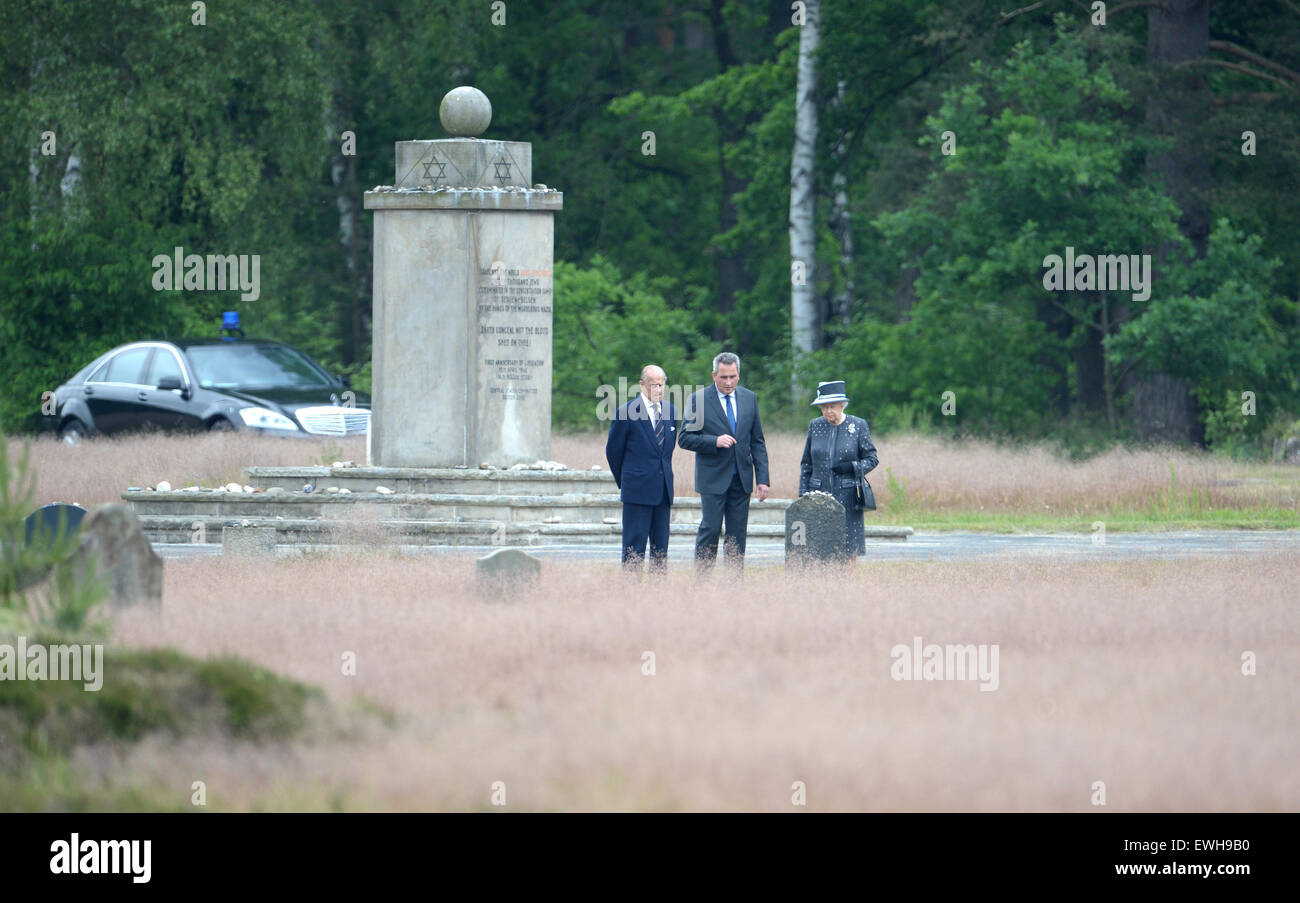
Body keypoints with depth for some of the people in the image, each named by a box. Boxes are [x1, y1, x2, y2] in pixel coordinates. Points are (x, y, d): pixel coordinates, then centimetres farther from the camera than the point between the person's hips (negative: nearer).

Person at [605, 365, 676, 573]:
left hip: (663, 491, 5)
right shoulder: (626, 412, -6)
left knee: (661, 546, 5)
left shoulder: (670, 412, 11)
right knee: (634, 546, -5)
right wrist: (623, 481, 8)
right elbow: (613, 450, 2)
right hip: (637, 490, -5)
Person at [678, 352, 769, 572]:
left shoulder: (749, 399, 9)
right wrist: (715, 441, -20)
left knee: (737, 535, 4)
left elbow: (757, 442, 11)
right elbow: (685, 438, -5)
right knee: (710, 530, -6)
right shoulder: (698, 400, -3)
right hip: (713, 478, -4)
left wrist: (762, 478, 3)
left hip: (741, 479, 4)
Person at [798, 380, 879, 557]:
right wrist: (803, 494, 6)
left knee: (849, 550, -5)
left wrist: (851, 467, -14)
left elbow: (872, 459, 5)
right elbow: (806, 464, 14)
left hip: (848, 496, -2)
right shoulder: (815, 426, 9)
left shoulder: (858, 426, 2)